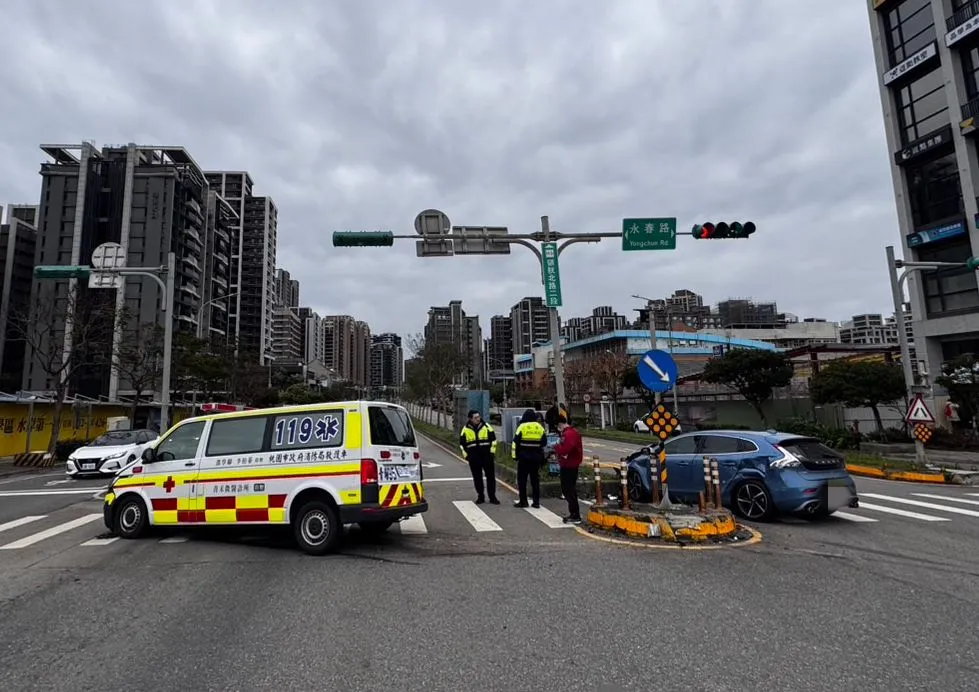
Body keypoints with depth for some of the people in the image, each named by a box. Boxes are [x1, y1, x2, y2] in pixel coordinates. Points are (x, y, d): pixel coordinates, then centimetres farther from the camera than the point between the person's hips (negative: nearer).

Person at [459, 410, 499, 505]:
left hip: (487, 456, -1)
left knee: (491, 476, 0)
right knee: (477, 478, 8)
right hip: (473, 458, 1)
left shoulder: (486, 426, -1)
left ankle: (492, 497, 9)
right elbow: (462, 443, 10)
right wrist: (466, 455, 5)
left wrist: (492, 452, 0)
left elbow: (493, 439, 5)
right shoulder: (466, 429, 1)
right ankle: (480, 496, 21)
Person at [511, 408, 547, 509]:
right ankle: (536, 501, 11)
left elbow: (515, 442, -9)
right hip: (536, 458, 4)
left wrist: (515, 455, -1)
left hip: (524, 457, -4)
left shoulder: (522, 427, -7)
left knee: (522, 480, 6)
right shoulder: (540, 427, 5)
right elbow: (544, 443, 11)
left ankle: (523, 501, 7)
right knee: (535, 480, 11)